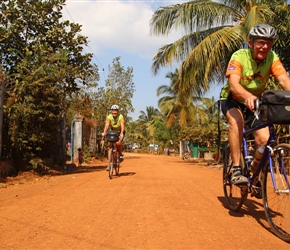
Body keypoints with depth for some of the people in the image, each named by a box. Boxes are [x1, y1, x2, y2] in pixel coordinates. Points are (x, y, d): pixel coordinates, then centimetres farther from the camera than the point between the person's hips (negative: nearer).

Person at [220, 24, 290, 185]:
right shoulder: (239, 56, -24)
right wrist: (248, 96, -61)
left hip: (255, 102, 3)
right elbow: (233, 84, -40)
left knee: (264, 139, -16)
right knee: (236, 120, -36)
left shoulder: (272, 58, -15)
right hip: (232, 100, -3)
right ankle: (237, 170, -31)